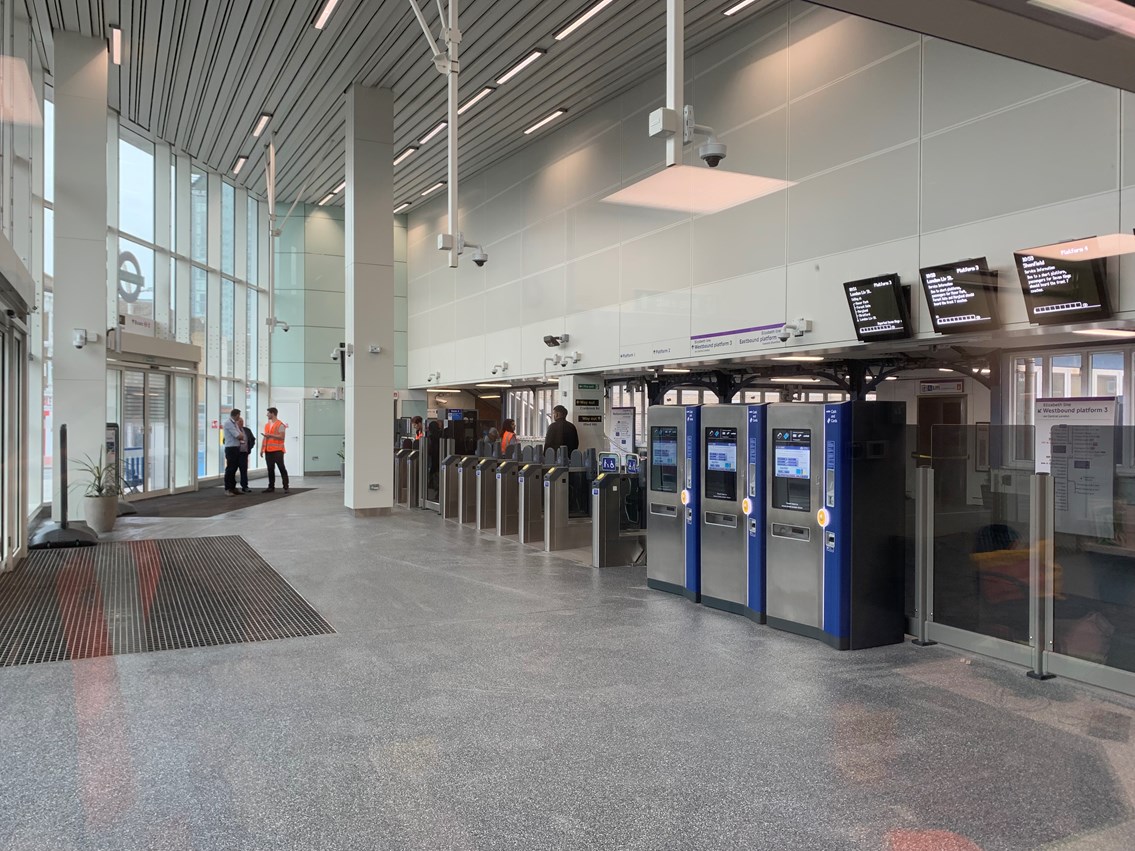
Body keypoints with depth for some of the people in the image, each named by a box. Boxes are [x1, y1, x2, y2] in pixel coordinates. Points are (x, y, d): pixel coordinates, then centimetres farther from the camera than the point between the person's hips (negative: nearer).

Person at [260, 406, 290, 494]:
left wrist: (270, 435, -19)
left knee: (282, 468, -5)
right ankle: (271, 487, 13)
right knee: (270, 469, 8)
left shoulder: (280, 425, -6)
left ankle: (285, 487, -4)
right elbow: (265, 438, 18)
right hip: (268, 450, 7)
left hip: (277, 450, -7)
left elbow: (281, 437, -15)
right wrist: (262, 449, 13)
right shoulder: (267, 425, 16)